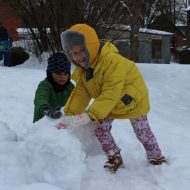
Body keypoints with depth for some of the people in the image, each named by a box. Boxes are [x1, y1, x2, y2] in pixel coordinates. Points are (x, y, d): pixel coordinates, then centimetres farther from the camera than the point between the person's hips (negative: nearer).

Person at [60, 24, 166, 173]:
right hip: (110, 103, 7)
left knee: (142, 131, 8)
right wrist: (69, 114, -24)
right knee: (100, 127, -2)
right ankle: (115, 157, 17)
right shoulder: (82, 69, -11)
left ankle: (157, 157, 33)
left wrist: (92, 114, -47)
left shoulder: (113, 61, -39)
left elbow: (111, 93, -41)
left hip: (132, 99, -6)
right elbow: (81, 93, -11)